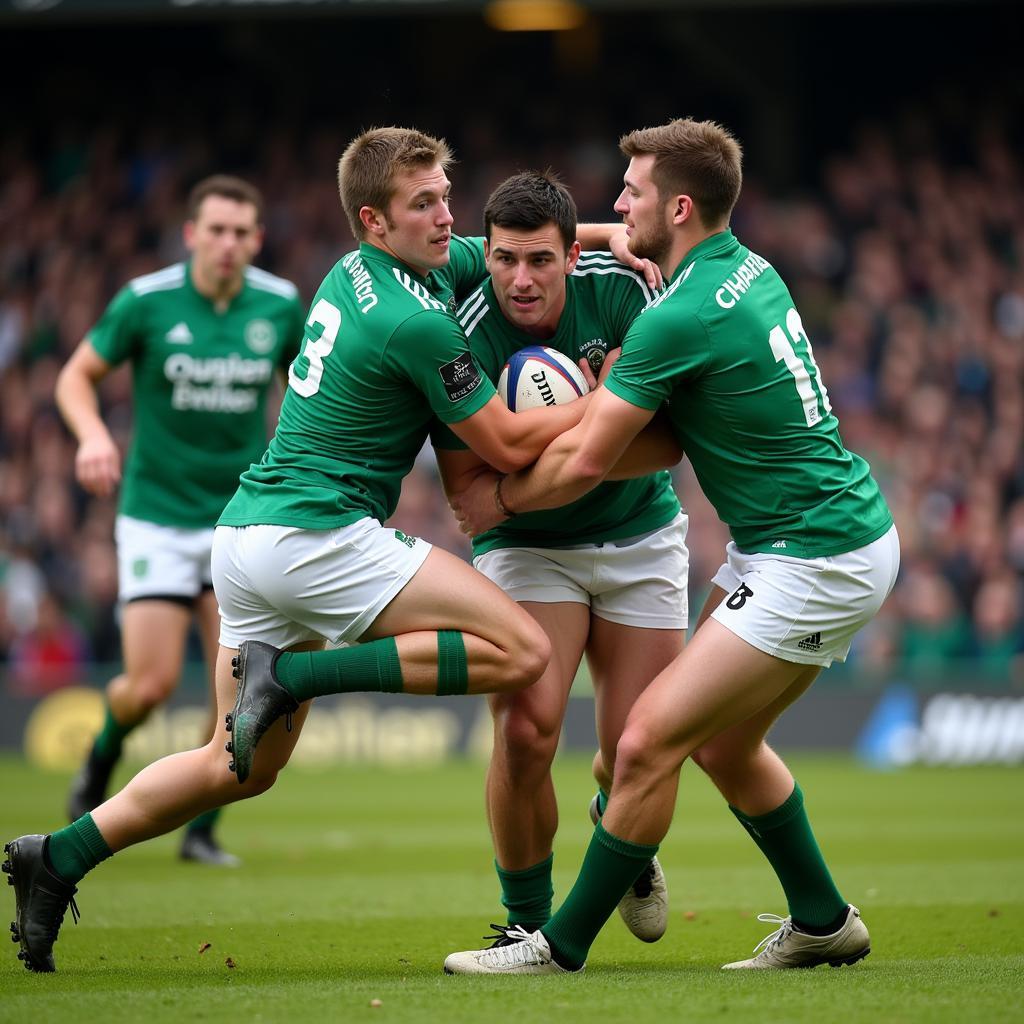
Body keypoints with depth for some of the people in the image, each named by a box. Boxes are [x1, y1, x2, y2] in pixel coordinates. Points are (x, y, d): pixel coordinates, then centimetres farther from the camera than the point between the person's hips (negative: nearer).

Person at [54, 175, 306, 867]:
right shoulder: (146, 301, -11)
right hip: (157, 516, -2)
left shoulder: (280, 304, -3)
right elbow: (77, 375, 0)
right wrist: (93, 434, -20)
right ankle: (101, 762, 28)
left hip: (241, 518, 2)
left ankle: (203, 830, 10)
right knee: (151, 685, -7)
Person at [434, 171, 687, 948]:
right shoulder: (467, 343, -22)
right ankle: (527, 921, 2)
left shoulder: (621, 289, -16)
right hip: (527, 548, -2)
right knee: (526, 730, -21)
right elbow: (468, 496, -18)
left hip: (641, 533, 2)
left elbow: (668, 440, -13)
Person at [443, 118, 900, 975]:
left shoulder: (683, 320, -20)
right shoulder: (752, 270, 7)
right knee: (724, 744, 20)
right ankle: (822, 922, 31)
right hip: (847, 530, 10)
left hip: (813, 564, -10)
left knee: (649, 741, -8)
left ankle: (563, 944, 0)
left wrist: (497, 500, 3)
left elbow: (584, 463, -15)